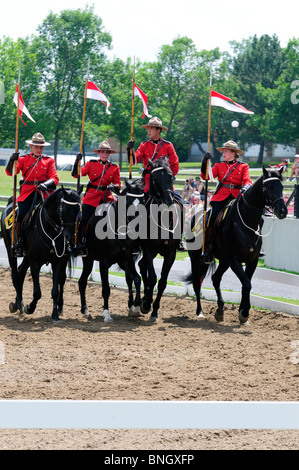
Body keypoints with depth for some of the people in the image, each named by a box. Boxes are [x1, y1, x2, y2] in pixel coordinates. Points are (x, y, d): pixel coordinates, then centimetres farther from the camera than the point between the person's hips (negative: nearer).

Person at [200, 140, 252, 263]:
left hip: (236, 197, 0)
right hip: (221, 197, 0)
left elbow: (247, 180, -1)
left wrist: (245, 187, -24)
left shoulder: (243, 166, 13)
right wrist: (205, 162, -12)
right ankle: (207, 249, -12)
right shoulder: (219, 166, 16)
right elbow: (206, 176, 3)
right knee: (212, 218, -20)